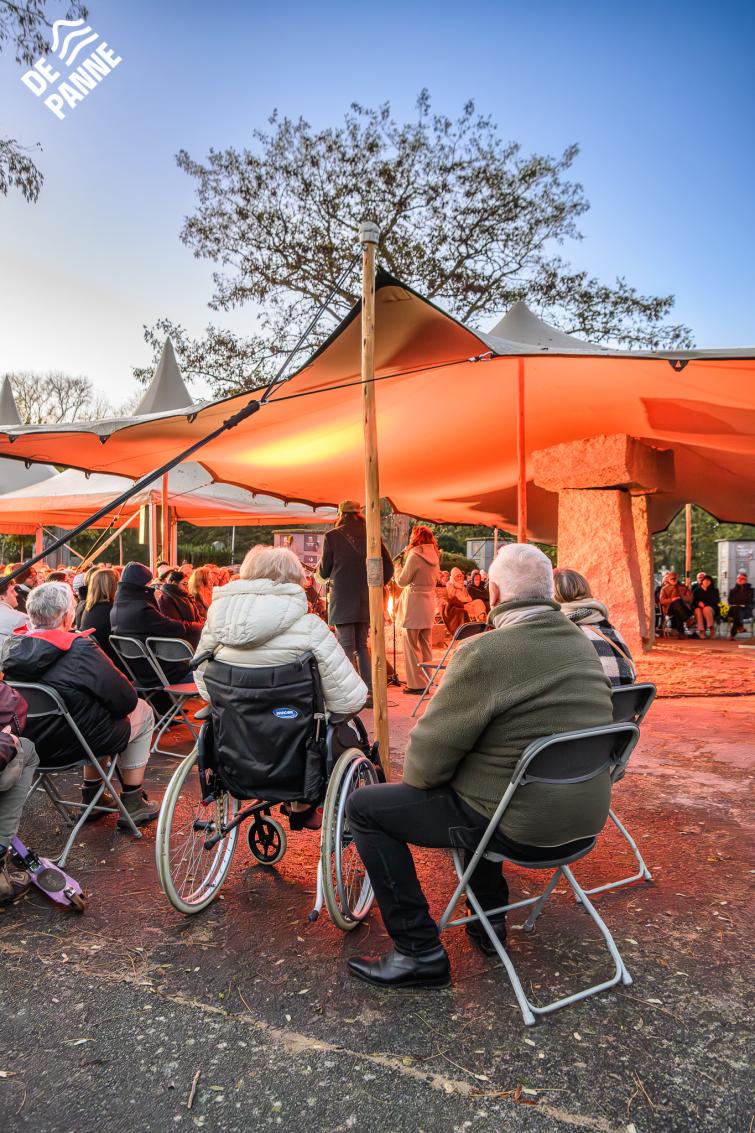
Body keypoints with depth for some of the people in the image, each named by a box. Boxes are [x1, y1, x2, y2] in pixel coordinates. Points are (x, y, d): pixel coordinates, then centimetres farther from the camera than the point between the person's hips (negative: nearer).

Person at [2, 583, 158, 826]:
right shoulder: (79, 648, -25)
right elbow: (126, 700, -19)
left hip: (30, 745, 7)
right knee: (143, 712, 17)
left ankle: (91, 796, 34)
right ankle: (132, 804, 20)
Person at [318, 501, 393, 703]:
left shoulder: (332, 537, -4)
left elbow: (324, 572, 1)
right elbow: (388, 568, 3)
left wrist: (320, 565, 22)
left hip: (342, 601, -4)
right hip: (366, 601, 4)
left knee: (347, 648, 0)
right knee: (362, 646, 15)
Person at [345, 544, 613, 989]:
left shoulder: (484, 653, -22)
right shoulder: (584, 644, 3)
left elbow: (430, 752, -18)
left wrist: (417, 780, 5)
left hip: (521, 828, -8)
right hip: (586, 817, 8)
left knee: (365, 806, 4)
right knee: (478, 784, 36)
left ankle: (419, 952, 10)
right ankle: (490, 918, 39)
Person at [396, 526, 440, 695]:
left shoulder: (415, 556, -14)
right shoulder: (433, 556, 10)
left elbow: (402, 581, -11)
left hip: (414, 604, -8)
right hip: (429, 604, 8)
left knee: (411, 645, -1)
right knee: (426, 645, 13)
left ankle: (416, 684, 1)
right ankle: (426, 682, 20)